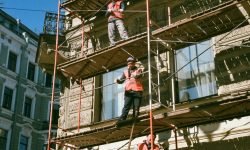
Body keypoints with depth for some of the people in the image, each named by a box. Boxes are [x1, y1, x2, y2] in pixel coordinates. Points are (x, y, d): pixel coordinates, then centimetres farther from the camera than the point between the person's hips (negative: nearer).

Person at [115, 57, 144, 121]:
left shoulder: (139, 69, 10)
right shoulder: (125, 71, 18)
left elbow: (139, 75, -13)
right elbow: (121, 80, 12)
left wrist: (136, 75, -37)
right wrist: (118, 80, -12)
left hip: (137, 91, -1)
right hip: (128, 91, 1)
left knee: (136, 107, -1)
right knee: (126, 106, -9)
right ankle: (121, 120, -15)